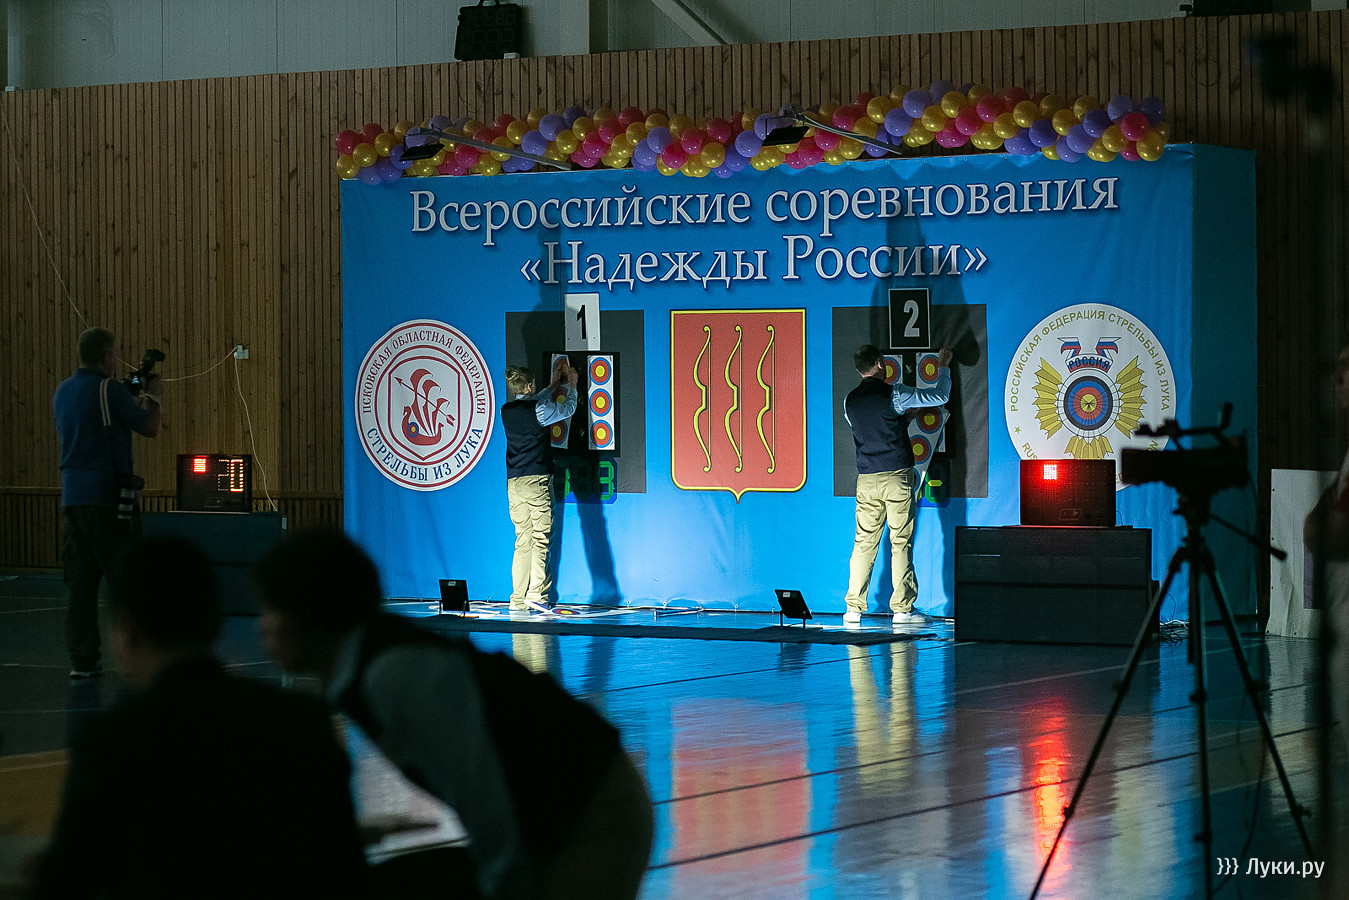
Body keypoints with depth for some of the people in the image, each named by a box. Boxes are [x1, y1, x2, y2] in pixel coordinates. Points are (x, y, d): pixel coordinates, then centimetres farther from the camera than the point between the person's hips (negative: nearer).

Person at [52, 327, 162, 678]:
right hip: (106, 495, -7)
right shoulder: (109, 389, -11)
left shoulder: (62, 392, 12)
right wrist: (152, 395, 15)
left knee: (79, 581, 5)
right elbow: (150, 427, -5)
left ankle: (82, 659, 3)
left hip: (72, 498, 7)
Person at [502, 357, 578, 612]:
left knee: (522, 541, 7)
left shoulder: (506, 411, 8)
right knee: (541, 538, -5)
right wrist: (571, 387, 26)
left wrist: (554, 386, 39)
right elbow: (568, 409, 7)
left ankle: (518, 598, 4)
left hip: (513, 483, 6)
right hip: (536, 479, -6)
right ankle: (537, 594, -12)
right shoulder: (538, 410, -10)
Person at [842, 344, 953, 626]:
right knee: (901, 542, -1)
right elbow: (940, 396, 0)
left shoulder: (850, 401, 7)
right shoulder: (894, 395, -7)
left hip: (866, 480, 4)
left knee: (864, 543, 6)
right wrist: (943, 368, 18)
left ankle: (854, 608, 4)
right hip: (896, 476, -4)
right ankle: (902, 609, -3)